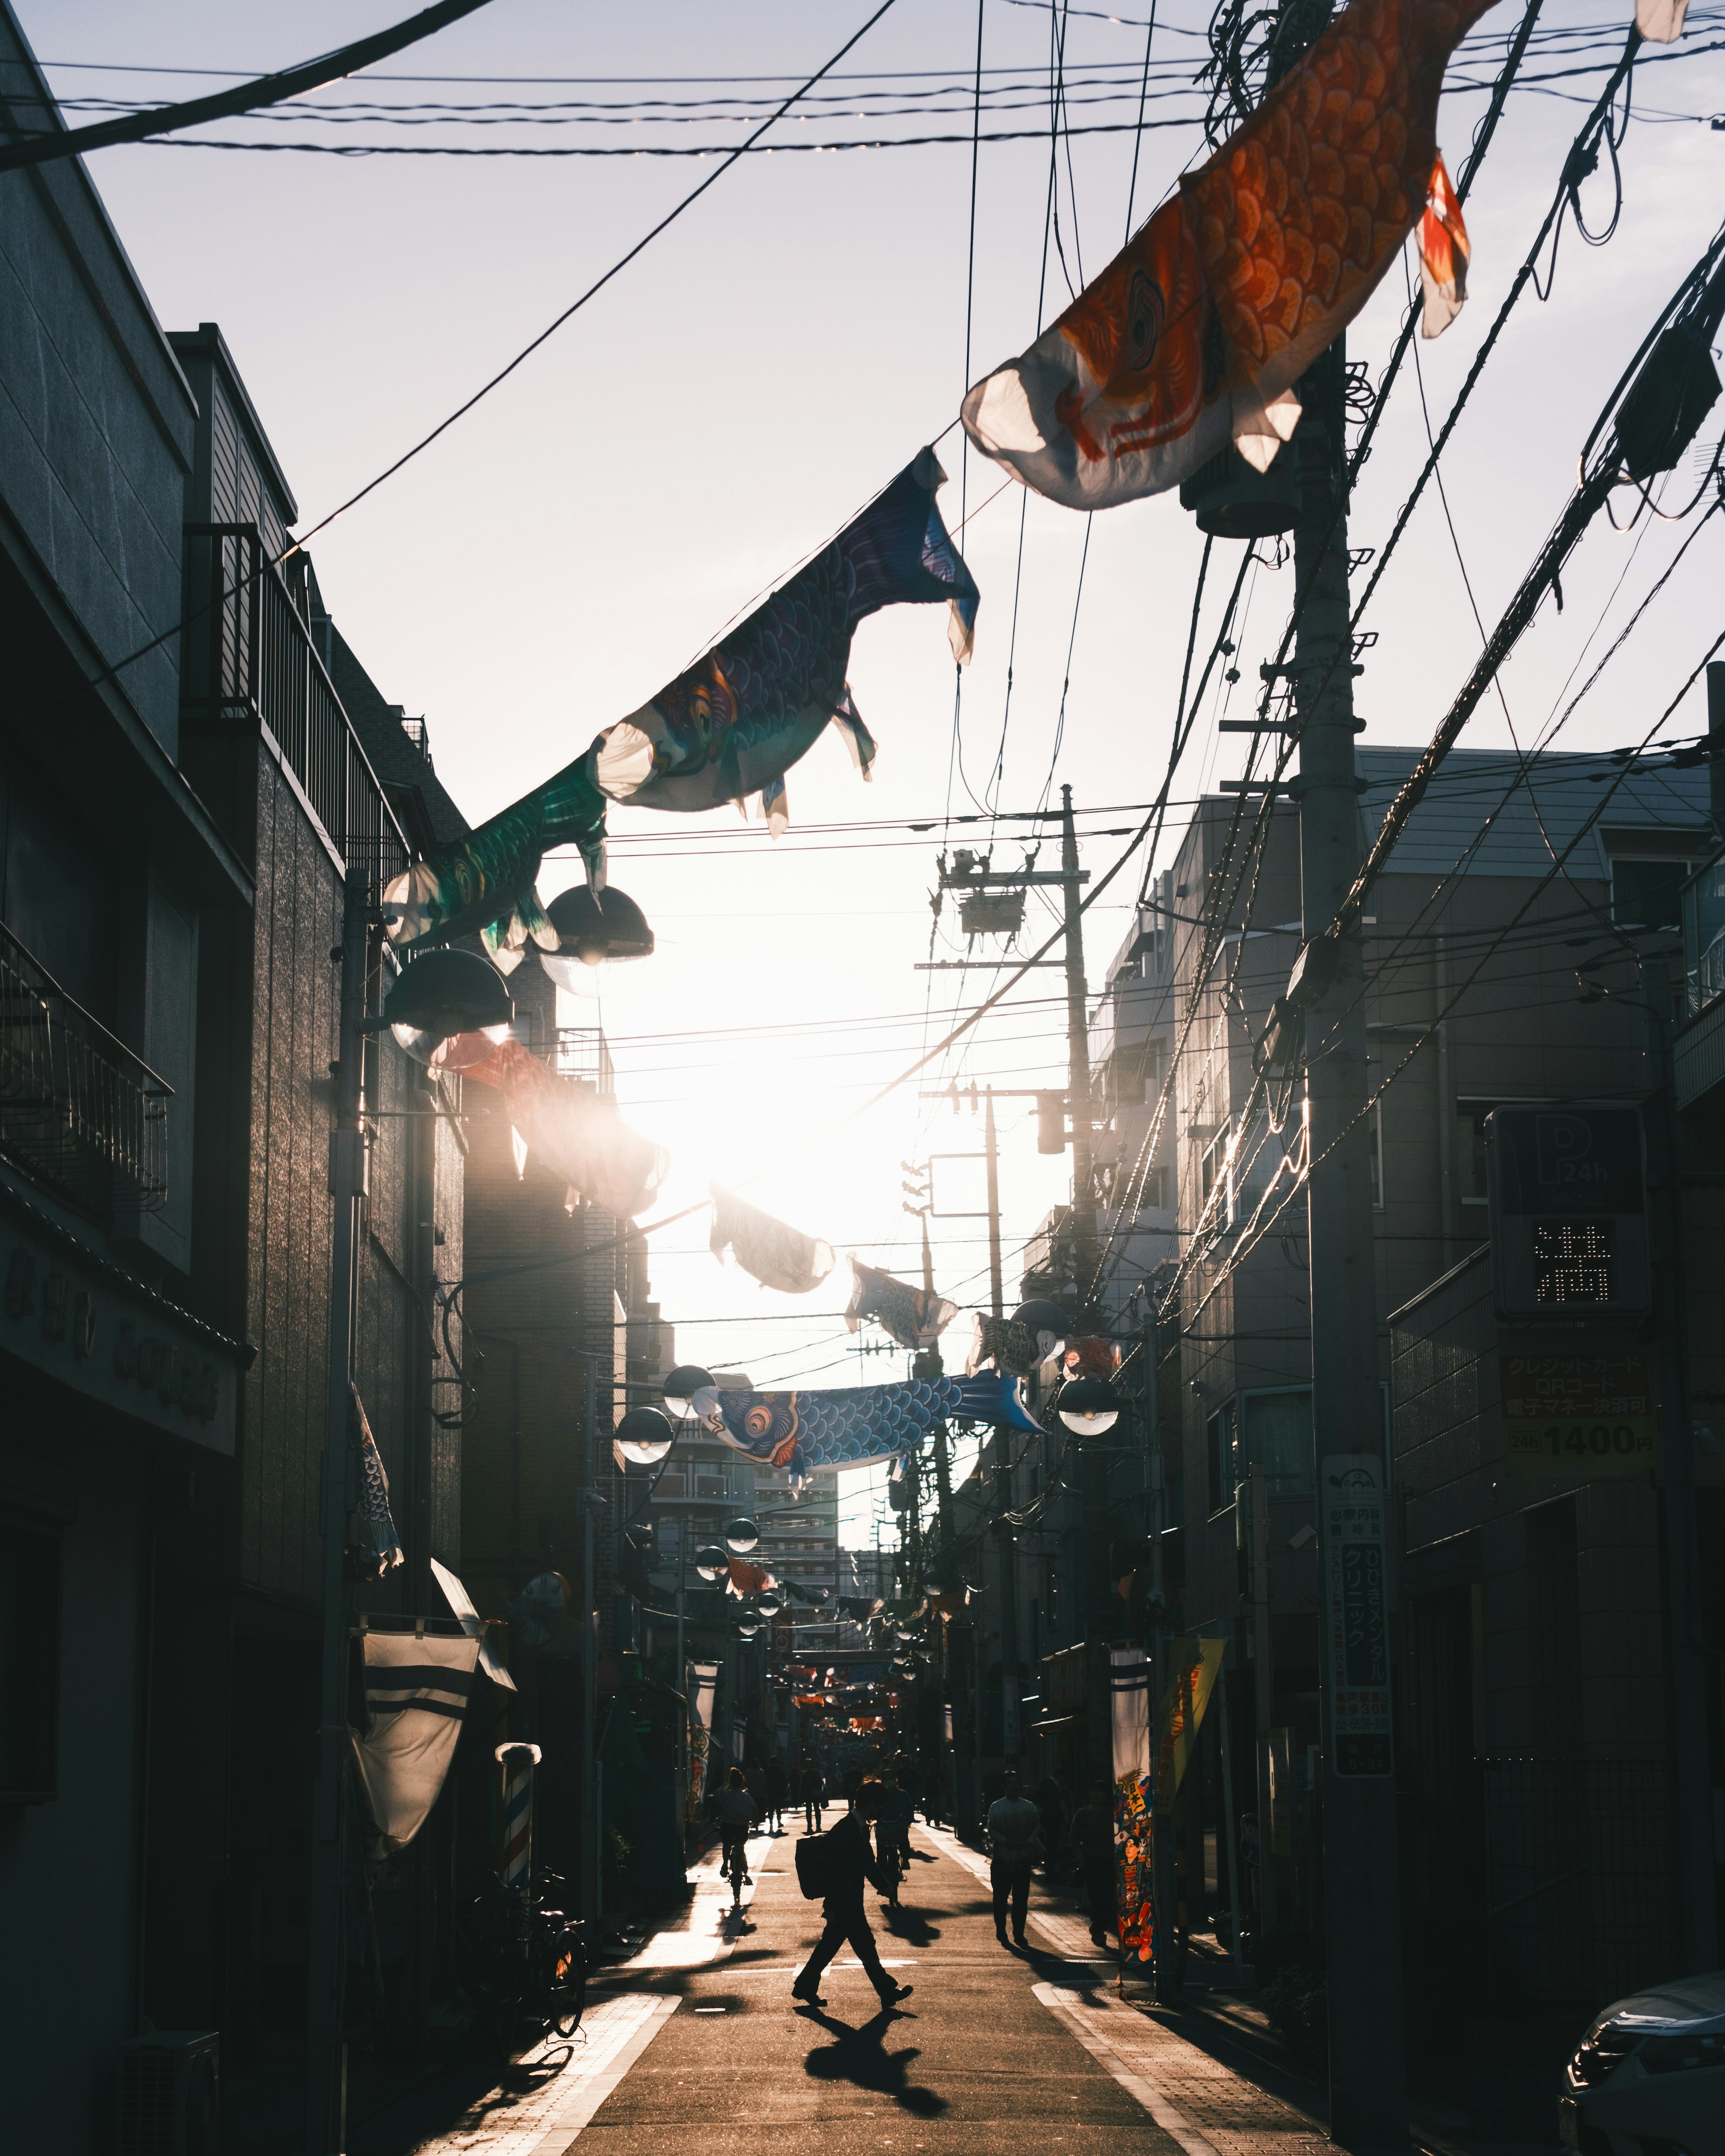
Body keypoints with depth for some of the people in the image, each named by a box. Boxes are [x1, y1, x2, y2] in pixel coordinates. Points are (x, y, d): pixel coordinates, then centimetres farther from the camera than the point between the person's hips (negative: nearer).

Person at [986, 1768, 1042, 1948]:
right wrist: (1008, 1842, -16)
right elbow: (992, 1830, -3)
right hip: (1002, 1859, -2)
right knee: (1001, 1896, 2)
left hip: (1023, 1858, 2)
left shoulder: (1029, 1806, 9)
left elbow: (1037, 1826, 7)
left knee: (1022, 1898, 1)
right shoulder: (996, 1807, 2)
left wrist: (1028, 1842, -10)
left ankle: (1019, 1934, 6)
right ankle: (1001, 1931, 13)